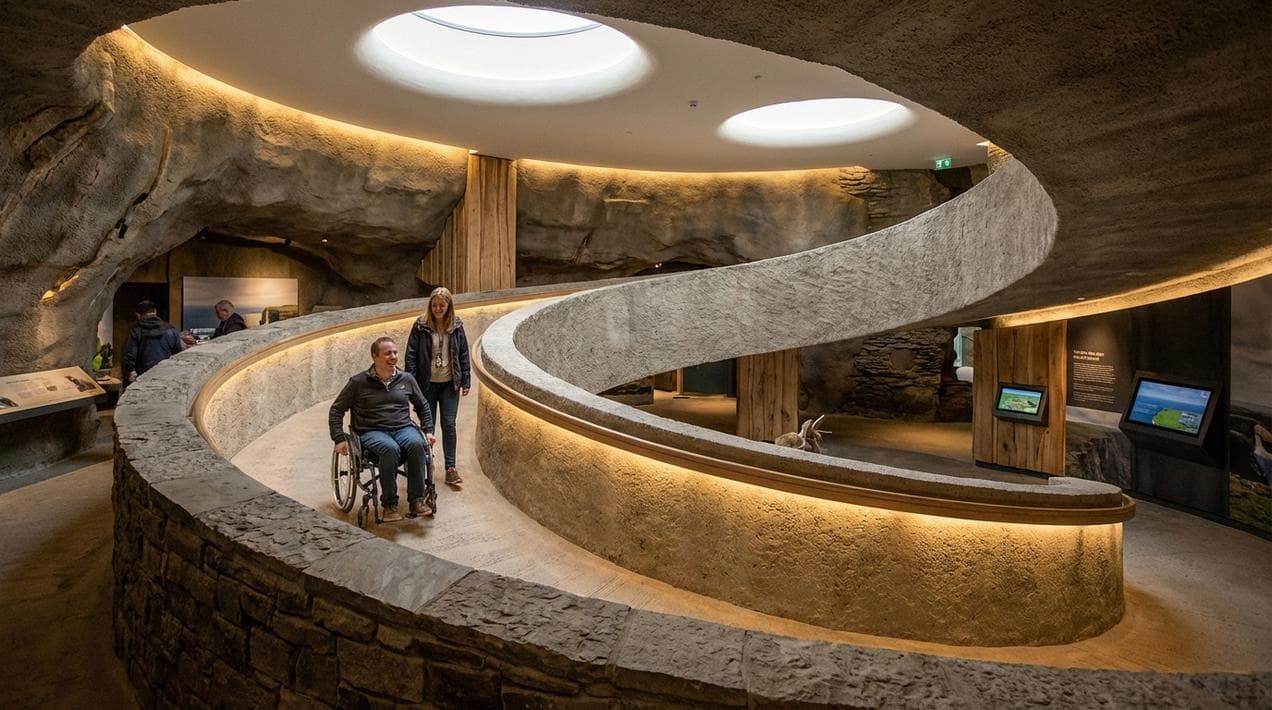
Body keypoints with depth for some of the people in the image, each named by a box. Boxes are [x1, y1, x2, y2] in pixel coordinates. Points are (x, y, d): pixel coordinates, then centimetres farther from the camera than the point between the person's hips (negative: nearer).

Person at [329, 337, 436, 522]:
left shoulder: (407, 379, 12)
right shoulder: (358, 382, 3)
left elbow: (422, 406, 25)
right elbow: (336, 410, 8)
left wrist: (429, 430, 14)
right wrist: (339, 439, -2)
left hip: (404, 428, 3)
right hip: (372, 431, -2)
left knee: (417, 444, -33)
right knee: (390, 448, -37)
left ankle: (417, 500, -27)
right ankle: (389, 505, -26)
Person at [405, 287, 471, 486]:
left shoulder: (456, 326, 2)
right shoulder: (421, 326, -4)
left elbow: (463, 354, 6)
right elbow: (411, 354, -4)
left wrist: (465, 381, 3)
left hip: (449, 383, 1)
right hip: (427, 383, -1)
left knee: (449, 424, -1)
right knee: (427, 425, 8)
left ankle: (451, 468, 4)